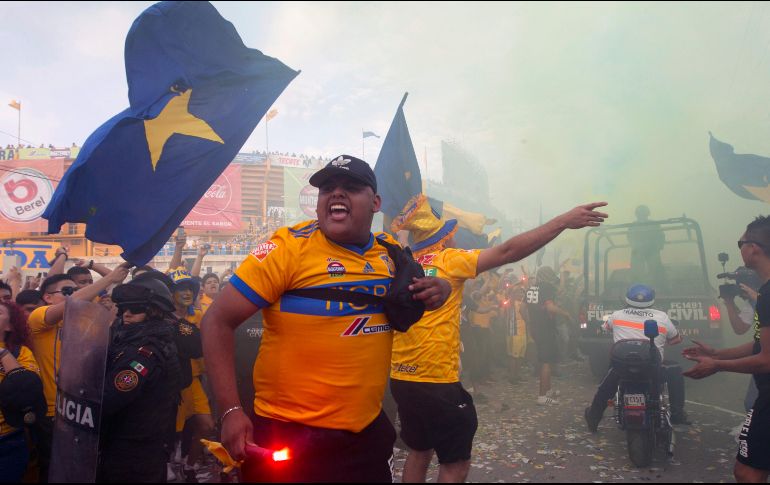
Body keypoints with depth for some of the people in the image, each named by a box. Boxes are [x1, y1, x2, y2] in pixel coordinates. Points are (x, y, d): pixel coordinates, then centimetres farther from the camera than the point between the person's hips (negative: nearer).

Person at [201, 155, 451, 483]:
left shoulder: (390, 253, 3)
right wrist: (230, 411, -19)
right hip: (289, 436, -5)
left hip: (369, 431, 5)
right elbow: (218, 320, -13)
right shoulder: (289, 247, -13)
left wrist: (437, 290, -1)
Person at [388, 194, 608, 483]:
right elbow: (509, 251, -14)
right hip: (437, 381, -7)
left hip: (401, 378, 7)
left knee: (419, 451, 22)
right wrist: (563, 221, -12)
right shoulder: (449, 260, -9)